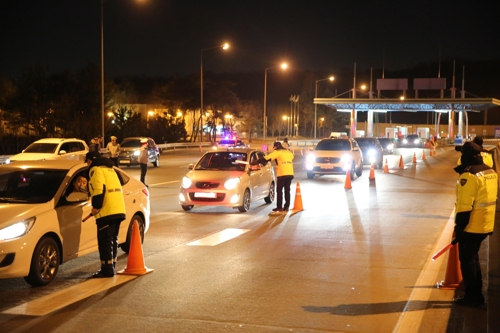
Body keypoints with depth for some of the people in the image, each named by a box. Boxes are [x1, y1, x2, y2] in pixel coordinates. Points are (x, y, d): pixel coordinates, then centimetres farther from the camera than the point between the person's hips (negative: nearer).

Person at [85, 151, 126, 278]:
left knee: (105, 241, -6)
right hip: (118, 210, 9)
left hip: (107, 212, -9)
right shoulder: (109, 169, 25)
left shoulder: (96, 170, -4)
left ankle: (107, 269, -7)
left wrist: (96, 206, -12)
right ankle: (111, 267, 22)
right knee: (112, 240, 16)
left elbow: (99, 189, -18)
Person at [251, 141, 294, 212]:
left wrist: (254, 163, -3)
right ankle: (286, 207, 11)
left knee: (279, 190, 3)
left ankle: (279, 207, 0)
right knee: (287, 190, 12)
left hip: (282, 174, -6)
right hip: (290, 174, 6)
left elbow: (266, 158, -6)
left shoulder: (277, 152, 0)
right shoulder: (289, 152, 19)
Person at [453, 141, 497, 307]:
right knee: (473, 258, 20)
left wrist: (459, 228, -15)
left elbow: (465, 207, -22)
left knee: (467, 260, 4)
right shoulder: (491, 172, 7)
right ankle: (477, 294, 28)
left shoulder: (469, 176, -21)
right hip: (486, 225, 9)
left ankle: (471, 297, 10)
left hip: (472, 226, -9)